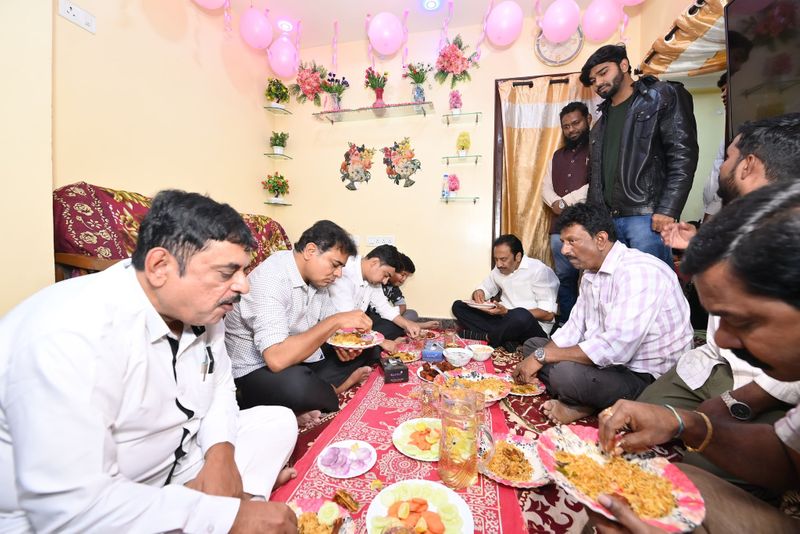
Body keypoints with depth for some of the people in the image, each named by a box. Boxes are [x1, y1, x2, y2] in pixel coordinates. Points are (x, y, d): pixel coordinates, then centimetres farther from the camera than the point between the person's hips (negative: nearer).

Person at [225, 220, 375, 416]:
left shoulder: (317, 277, -1)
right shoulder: (270, 279, -26)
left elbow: (327, 324, 9)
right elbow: (277, 358, -36)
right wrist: (337, 321, -32)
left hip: (299, 358, 8)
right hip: (256, 370, -7)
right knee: (297, 384, -37)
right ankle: (343, 384, -7)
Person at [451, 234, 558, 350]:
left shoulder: (540, 271, -11)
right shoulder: (499, 269, 8)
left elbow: (548, 314, -17)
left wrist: (507, 312, -25)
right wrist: (478, 293, -8)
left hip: (532, 326, -6)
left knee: (521, 315, -42)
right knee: (458, 306, -5)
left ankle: (485, 337, -14)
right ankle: (504, 339, -18)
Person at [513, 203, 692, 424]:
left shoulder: (639, 271, -24)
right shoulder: (591, 273, 6)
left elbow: (616, 348, -32)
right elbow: (574, 328, 7)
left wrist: (543, 355, -24)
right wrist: (535, 358, -7)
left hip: (647, 377, -9)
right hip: (607, 361, 9)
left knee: (566, 373, -34)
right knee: (532, 345, 9)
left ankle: (585, 406, -1)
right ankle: (578, 403, -8)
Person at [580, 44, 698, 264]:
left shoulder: (662, 97, 7)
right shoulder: (601, 122, 24)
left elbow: (683, 156, -5)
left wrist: (667, 210, -16)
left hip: (647, 216, -5)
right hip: (607, 219, 5)